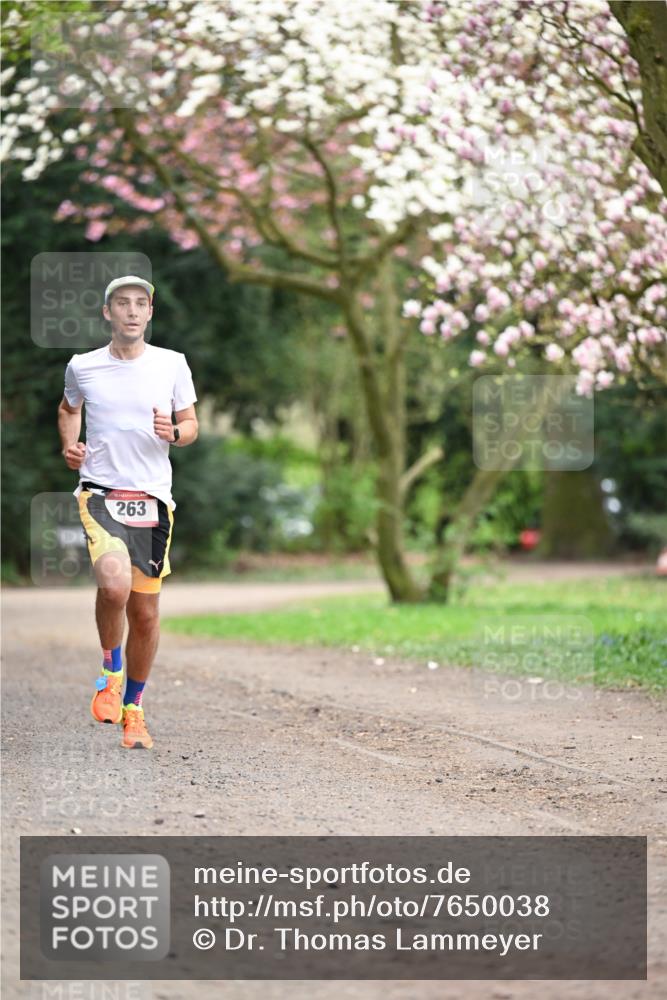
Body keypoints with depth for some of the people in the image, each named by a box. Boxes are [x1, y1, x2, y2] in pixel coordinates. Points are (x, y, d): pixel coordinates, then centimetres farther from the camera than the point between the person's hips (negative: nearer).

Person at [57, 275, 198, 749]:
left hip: (152, 499, 2)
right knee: (115, 583, -28)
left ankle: (133, 707, 26)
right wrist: (69, 444, 5)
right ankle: (111, 670, 1)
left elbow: (191, 425, 11)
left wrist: (174, 432, -11)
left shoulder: (172, 364, 3)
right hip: (100, 493, -2)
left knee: (146, 613, 5)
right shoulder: (82, 367, 3)